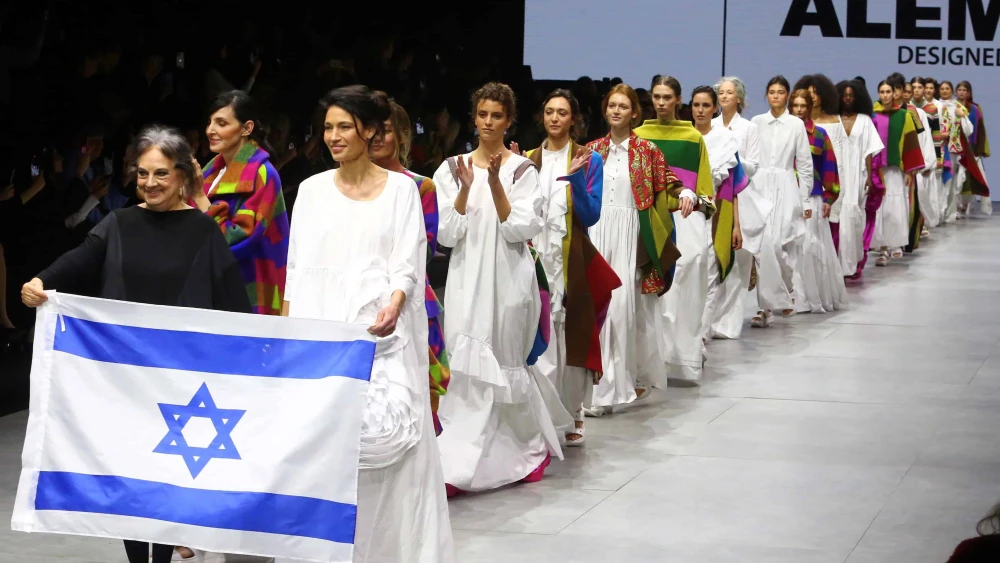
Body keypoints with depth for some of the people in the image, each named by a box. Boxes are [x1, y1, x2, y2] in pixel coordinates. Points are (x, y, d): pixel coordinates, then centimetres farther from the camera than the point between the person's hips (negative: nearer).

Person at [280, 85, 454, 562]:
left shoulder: (400, 188, 3)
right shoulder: (312, 189, 10)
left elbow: (407, 264, -5)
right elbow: (298, 270, 10)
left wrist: (393, 308, -24)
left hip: (381, 333, -2)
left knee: (384, 437, -8)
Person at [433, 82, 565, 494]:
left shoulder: (521, 170, 1)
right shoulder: (452, 169, 6)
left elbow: (519, 230, -9)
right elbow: (447, 235, -1)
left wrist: (495, 183, -18)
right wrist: (465, 187, -14)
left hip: (507, 279, -2)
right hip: (466, 280, 2)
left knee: (491, 368, -2)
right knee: (469, 368, -1)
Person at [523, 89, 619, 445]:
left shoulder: (589, 160, 2)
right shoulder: (529, 159, 10)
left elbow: (590, 216, -5)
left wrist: (577, 177, -18)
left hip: (572, 261, -2)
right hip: (535, 257, 2)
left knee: (571, 336, 1)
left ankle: (571, 416, 12)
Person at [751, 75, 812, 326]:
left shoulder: (796, 124, 3)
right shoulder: (756, 122, 7)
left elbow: (805, 163, 6)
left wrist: (803, 197, 5)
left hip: (785, 186, -1)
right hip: (760, 186, 1)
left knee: (781, 244, -8)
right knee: (764, 244, -9)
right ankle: (766, 305, -4)